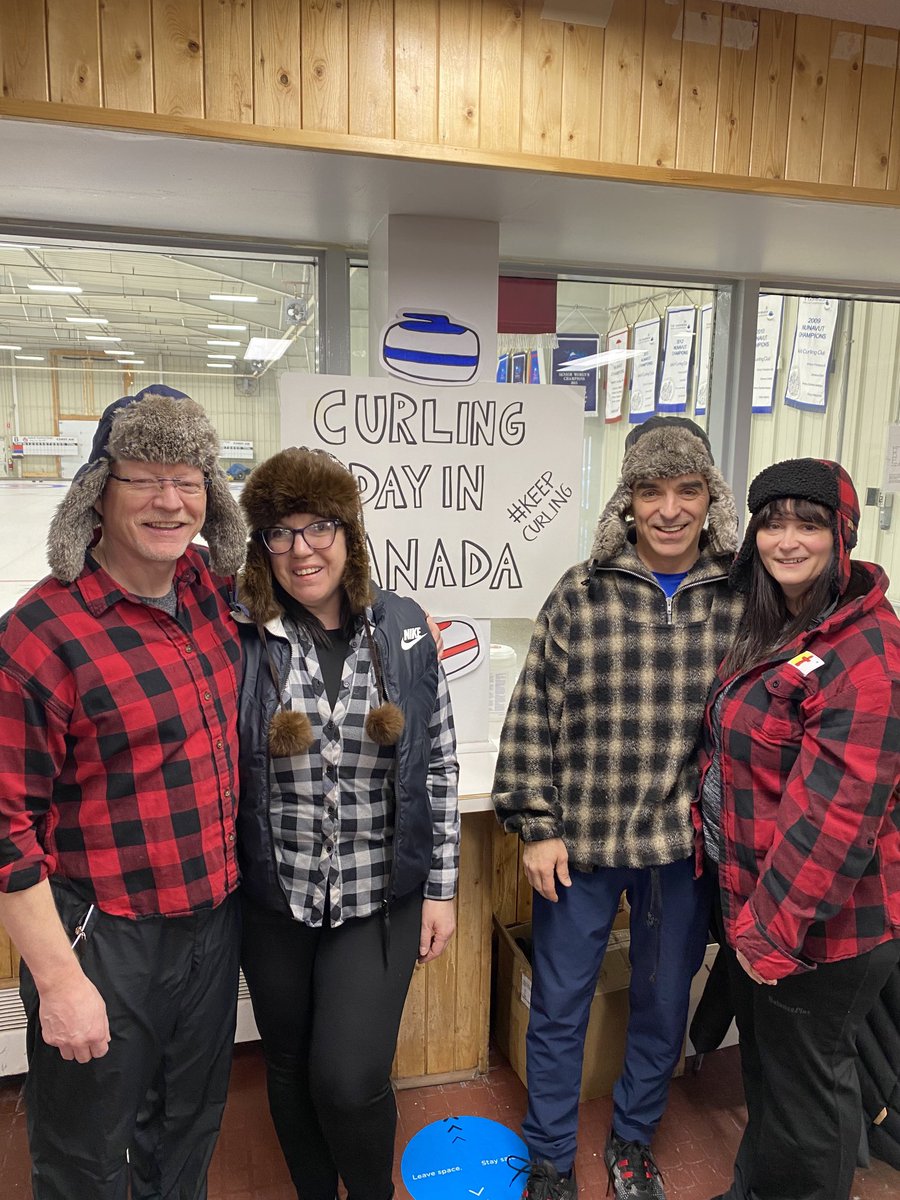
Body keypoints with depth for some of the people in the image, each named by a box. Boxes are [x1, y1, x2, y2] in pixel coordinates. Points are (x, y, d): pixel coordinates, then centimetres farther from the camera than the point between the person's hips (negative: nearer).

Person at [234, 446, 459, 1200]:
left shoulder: (404, 630, -5)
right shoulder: (239, 637, -8)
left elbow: (439, 765, 0)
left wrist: (442, 888, 0)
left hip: (379, 897, -1)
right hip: (275, 898, 1)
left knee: (349, 1079, -1)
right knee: (290, 1069, 18)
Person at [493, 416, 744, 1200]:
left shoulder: (741, 601, -4)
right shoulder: (579, 597, -8)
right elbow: (533, 717, -5)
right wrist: (537, 826, -6)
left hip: (685, 845, 2)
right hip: (581, 841, -1)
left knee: (664, 1009, 20)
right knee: (558, 1010, 13)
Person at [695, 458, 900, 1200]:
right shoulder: (769, 629, 6)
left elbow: (835, 812, -25)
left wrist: (774, 928, -21)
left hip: (820, 921, -8)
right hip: (757, 902, 8)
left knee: (806, 1088, 11)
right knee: (765, 1069, 26)